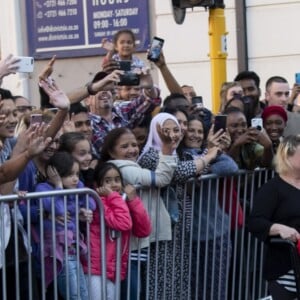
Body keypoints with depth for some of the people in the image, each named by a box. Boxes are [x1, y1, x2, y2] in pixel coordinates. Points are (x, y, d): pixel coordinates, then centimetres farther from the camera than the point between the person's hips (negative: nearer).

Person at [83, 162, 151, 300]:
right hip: (96, 270, -7)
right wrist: (113, 197, -15)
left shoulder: (123, 204, 13)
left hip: (115, 271, 8)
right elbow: (123, 224, -24)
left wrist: (133, 201, -4)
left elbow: (144, 231, 2)